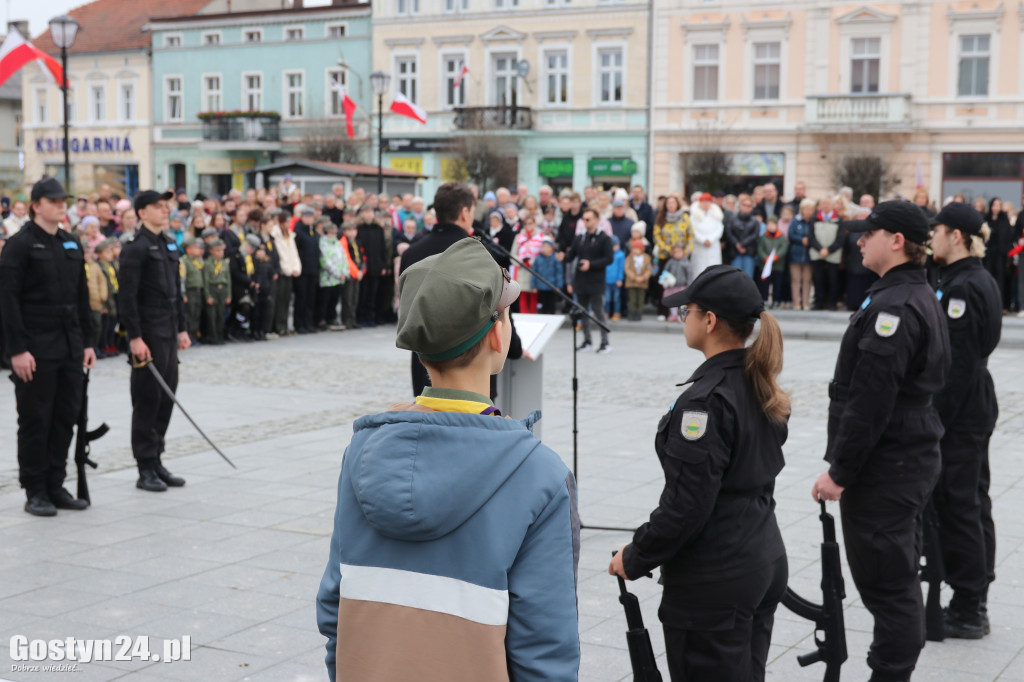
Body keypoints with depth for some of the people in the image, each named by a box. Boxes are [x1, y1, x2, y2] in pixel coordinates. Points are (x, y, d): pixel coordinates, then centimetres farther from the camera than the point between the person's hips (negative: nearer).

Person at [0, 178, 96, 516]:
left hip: (70, 348, 7)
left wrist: (87, 342, 13)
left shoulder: (72, 244, 14)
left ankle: (56, 486, 19)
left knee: (66, 418, 9)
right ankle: (35, 492, 8)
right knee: (35, 421, 0)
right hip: (36, 350, -7)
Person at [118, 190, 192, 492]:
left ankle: (156, 462, 20)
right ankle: (146, 470, 4)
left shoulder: (170, 245, 15)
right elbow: (128, 296, -16)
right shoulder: (136, 248, -11)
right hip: (148, 333, -8)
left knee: (167, 397, 11)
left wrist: (182, 328, 16)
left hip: (169, 331, 8)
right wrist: (135, 337, -20)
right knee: (148, 400, -3)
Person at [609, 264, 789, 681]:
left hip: (714, 580, -9)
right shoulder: (761, 389, 7)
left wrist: (635, 558, -9)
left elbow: (686, 504, -22)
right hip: (766, 560, 9)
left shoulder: (706, 400, -21)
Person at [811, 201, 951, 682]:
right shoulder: (922, 298, 14)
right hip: (912, 459, 11)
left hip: (884, 468, -11)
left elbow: (871, 400, -24)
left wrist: (840, 470, -18)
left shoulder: (893, 305, -20)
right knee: (899, 579, 19)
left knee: (887, 586, -3)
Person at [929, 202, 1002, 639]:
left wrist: (936, 419, -19)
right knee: (974, 503, 15)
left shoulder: (961, 287, -19)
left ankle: (967, 610, 4)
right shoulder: (981, 281, 12)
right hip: (978, 410, 10)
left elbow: (957, 361, -22)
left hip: (958, 414, -10)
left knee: (957, 506, -3)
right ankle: (974, 603, 24)